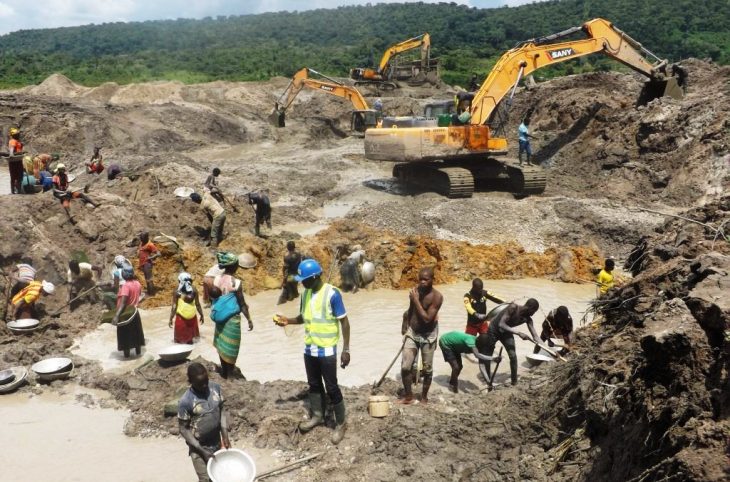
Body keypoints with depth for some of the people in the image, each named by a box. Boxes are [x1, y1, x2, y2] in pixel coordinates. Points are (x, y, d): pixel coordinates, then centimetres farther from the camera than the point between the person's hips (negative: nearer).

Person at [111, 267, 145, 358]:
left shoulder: (125, 286, -22)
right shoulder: (137, 283, -2)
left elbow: (123, 303, -29)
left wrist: (116, 315, -33)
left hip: (125, 313, -7)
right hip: (134, 312, 7)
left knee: (125, 334, 5)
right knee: (136, 333, 19)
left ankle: (126, 355, 13)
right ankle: (138, 352, 29)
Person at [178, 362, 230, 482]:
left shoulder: (215, 387, -11)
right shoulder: (185, 402, -25)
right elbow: (183, 429, -17)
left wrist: (225, 434, -8)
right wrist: (202, 450, -18)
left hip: (216, 442, 5)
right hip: (199, 447, -5)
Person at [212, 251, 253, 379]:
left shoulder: (216, 279, -6)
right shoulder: (236, 283, -22)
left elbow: (213, 297, 5)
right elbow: (242, 304, -15)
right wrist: (249, 320, -4)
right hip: (232, 318, -6)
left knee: (221, 344, 20)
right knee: (231, 346, 9)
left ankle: (223, 372, 34)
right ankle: (230, 373, 20)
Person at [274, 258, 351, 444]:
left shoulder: (332, 294, -18)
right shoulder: (306, 293, 3)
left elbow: (344, 322, -14)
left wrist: (346, 349, -16)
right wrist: (287, 321, -3)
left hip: (327, 350, -7)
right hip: (310, 349, 7)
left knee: (331, 387, 1)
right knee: (314, 384, 18)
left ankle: (341, 423, 16)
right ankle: (317, 416, 36)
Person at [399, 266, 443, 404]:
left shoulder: (437, 296, -20)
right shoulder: (415, 290, -6)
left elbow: (427, 318, -28)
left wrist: (416, 300, -26)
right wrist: (405, 325, 12)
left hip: (428, 336, -3)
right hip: (412, 333, 3)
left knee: (427, 369, 8)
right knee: (405, 367, -4)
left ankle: (424, 396, 30)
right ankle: (408, 396, 13)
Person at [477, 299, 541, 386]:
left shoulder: (527, 318, -16)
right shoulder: (513, 307, -33)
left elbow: (534, 335, -18)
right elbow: (501, 324, -39)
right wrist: (519, 333, -45)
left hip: (506, 332, 4)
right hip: (494, 330, -4)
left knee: (513, 356, -9)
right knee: (487, 357, 3)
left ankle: (514, 382, 3)